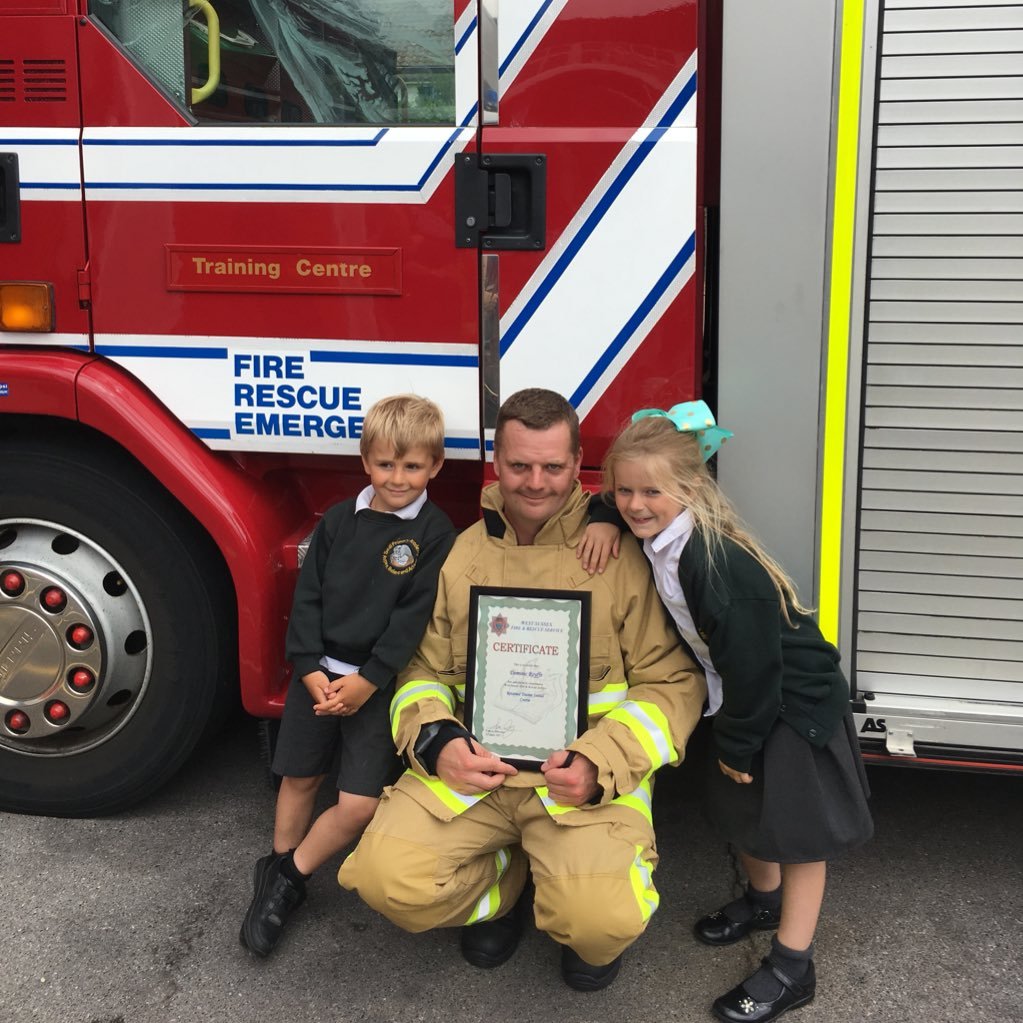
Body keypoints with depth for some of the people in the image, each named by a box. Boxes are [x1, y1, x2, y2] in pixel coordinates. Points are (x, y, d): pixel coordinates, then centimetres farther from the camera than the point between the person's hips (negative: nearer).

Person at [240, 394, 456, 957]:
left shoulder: (436, 533, -7)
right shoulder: (339, 520, 4)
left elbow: (415, 616, -12)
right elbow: (308, 597, 2)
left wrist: (367, 681, -17)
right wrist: (310, 669, -9)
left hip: (380, 684, -3)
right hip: (317, 673, 3)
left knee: (360, 804, -7)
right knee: (299, 778, 13)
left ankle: (288, 876, 14)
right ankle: (276, 877, 33)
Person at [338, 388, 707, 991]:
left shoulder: (622, 557, -4)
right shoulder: (460, 556, 7)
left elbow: (672, 682, -3)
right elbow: (425, 671, 13)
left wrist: (599, 763, -17)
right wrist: (435, 741, -9)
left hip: (587, 780, -3)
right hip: (473, 766, 3)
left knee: (600, 921, -27)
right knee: (386, 877, -18)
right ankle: (504, 884, 15)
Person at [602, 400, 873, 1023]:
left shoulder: (716, 563, -33)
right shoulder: (658, 538, -7)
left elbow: (752, 665, -28)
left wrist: (736, 745, -15)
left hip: (796, 702, -9)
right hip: (751, 695, 9)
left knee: (796, 830, 2)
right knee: (741, 807, 22)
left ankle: (791, 970, 12)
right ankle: (765, 900, 47)